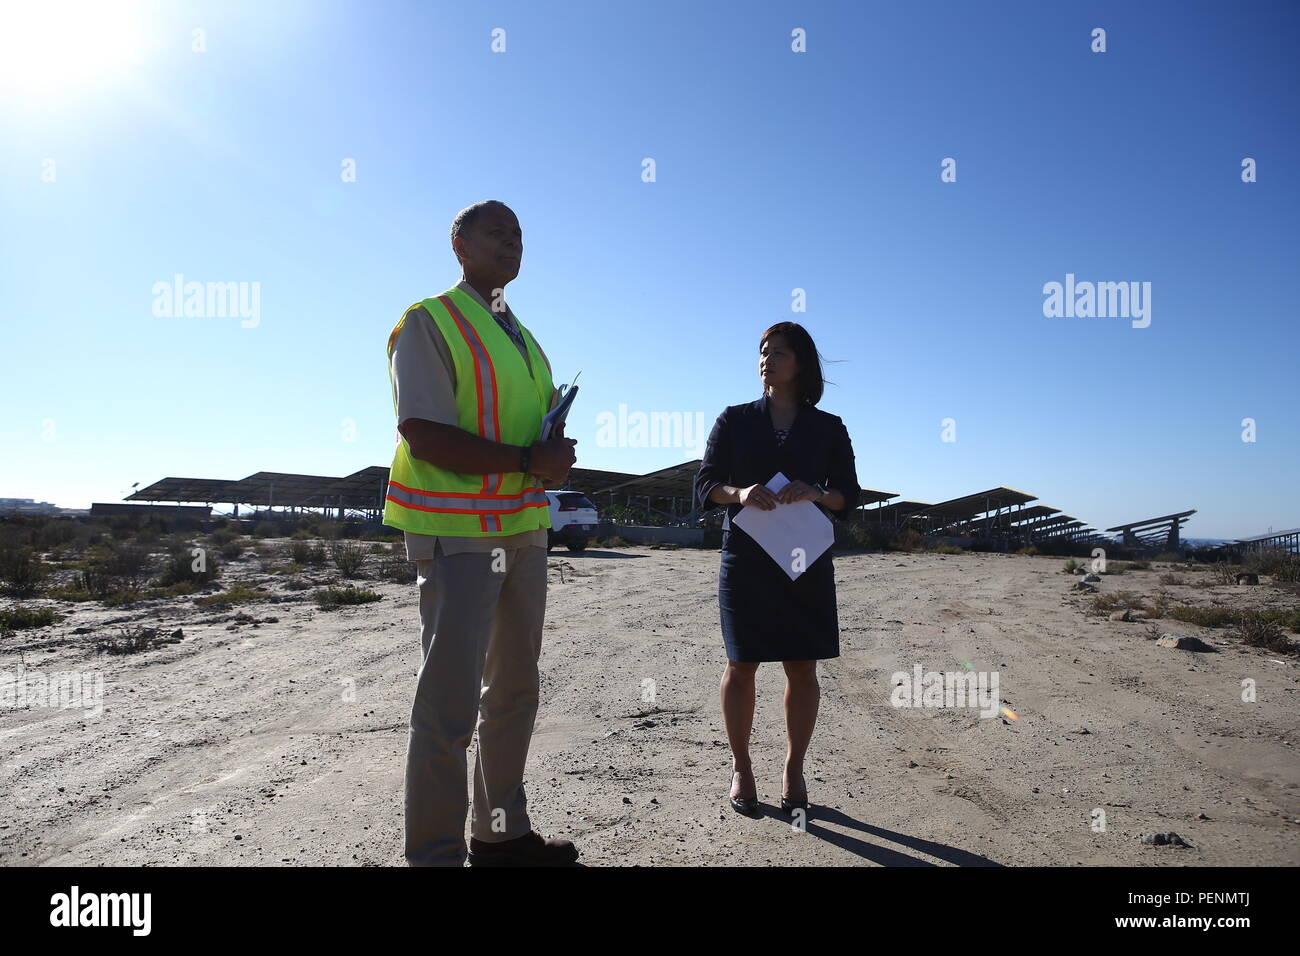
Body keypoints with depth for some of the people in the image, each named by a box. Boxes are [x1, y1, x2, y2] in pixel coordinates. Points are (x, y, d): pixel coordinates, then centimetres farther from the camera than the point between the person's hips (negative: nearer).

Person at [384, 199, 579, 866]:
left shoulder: (521, 337, 19)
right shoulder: (429, 323, -6)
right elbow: (427, 438, -18)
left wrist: (558, 452, -1)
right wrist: (530, 460, -19)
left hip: (523, 528, 9)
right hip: (457, 532, -9)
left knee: (515, 688, 16)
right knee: (450, 701, -6)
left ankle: (501, 833, 31)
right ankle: (434, 853, 8)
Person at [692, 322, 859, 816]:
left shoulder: (829, 428, 9)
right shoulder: (734, 420, 8)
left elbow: (848, 496, 6)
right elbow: (704, 486, 3)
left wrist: (815, 493, -15)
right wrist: (739, 492, -18)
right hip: (745, 557, 0)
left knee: (802, 668, 2)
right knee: (741, 664, 1)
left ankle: (794, 770, 18)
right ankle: (741, 766, 17)